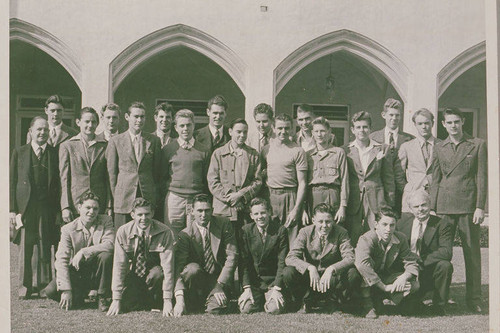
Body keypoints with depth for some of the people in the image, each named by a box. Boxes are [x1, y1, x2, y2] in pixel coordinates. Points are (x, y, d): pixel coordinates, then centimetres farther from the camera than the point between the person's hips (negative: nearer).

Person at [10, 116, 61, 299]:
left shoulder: (55, 154, 8)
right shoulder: (19, 152, 8)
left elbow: (60, 184, 7)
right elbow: (12, 182, 6)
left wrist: (60, 210, 0)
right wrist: (12, 209, -2)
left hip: (47, 208, 0)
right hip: (25, 207, 0)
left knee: (44, 247, 1)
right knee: (25, 248, 2)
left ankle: (43, 284, 12)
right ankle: (25, 288, 11)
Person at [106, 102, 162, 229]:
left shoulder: (154, 140, 10)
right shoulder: (115, 141, 6)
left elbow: (156, 170, 13)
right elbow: (111, 172, 7)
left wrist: (152, 194, 9)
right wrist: (115, 197, 4)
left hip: (147, 197, 1)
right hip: (124, 198, -1)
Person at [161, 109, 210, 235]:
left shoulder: (203, 150, 8)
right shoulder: (167, 149, 7)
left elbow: (207, 179, 10)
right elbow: (162, 177, 10)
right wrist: (165, 198, 4)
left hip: (196, 200, 0)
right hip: (173, 198, 0)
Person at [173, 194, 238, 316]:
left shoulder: (223, 224, -5)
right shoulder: (185, 234, -8)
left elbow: (232, 256, -8)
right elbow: (179, 269, -16)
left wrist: (220, 285, -19)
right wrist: (179, 299, -30)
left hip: (219, 278, 0)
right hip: (198, 278, 0)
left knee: (215, 309, -27)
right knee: (193, 268, -33)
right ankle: (195, 304, -9)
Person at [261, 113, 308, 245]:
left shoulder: (297, 151, -1)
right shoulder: (266, 149, 11)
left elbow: (302, 183, -3)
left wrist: (296, 208, -11)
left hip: (290, 197, -3)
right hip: (270, 197, 3)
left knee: (291, 240, -4)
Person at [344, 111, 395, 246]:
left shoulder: (383, 149, 7)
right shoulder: (345, 151, 7)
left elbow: (388, 179, 10)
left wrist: (390, 206, 6)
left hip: (376, 203, 0)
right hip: (353, 203, 0)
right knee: (353, 242, -2)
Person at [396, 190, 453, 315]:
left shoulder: (441, 225, -5)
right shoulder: (404, 220, 6)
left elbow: (446, 252, -18)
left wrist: (421, 260, -23)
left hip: (430, 273, -1)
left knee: (445, 266, -31)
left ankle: (439, 305, -10)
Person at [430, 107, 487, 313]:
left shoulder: (477, 145, 6)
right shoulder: (439, 148, 12)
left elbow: (482, 178, 2)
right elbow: (435, 180, 12)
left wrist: (480, 207, -5)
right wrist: (433, 208, 6)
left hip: (468, 204, -2)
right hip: (444, 206, 2)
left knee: (472, 252, 0)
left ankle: (473, 299, 9)